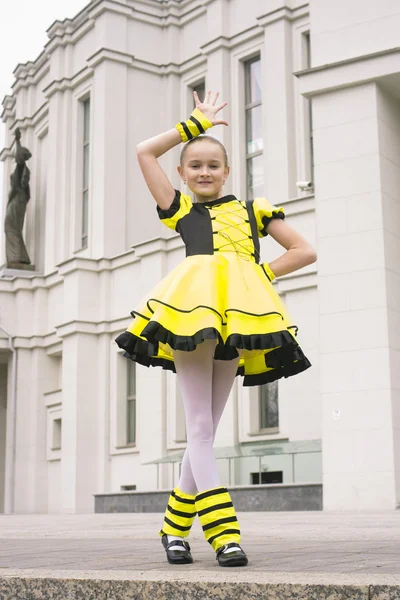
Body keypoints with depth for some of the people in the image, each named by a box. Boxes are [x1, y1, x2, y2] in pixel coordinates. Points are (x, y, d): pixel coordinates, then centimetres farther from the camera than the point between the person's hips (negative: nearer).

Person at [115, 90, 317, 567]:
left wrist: (262, 273, 8)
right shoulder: (181, 211, 21)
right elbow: (145, 152, 20)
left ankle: (175, 525, 18)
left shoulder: (252, 210, 23)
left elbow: (305, 251, 22)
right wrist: (197, 123, 25)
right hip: (192, 307, -2)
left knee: (205, 429, 5)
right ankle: (224, 535, -11)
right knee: (200, 429, -8)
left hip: (241, 314, 2)